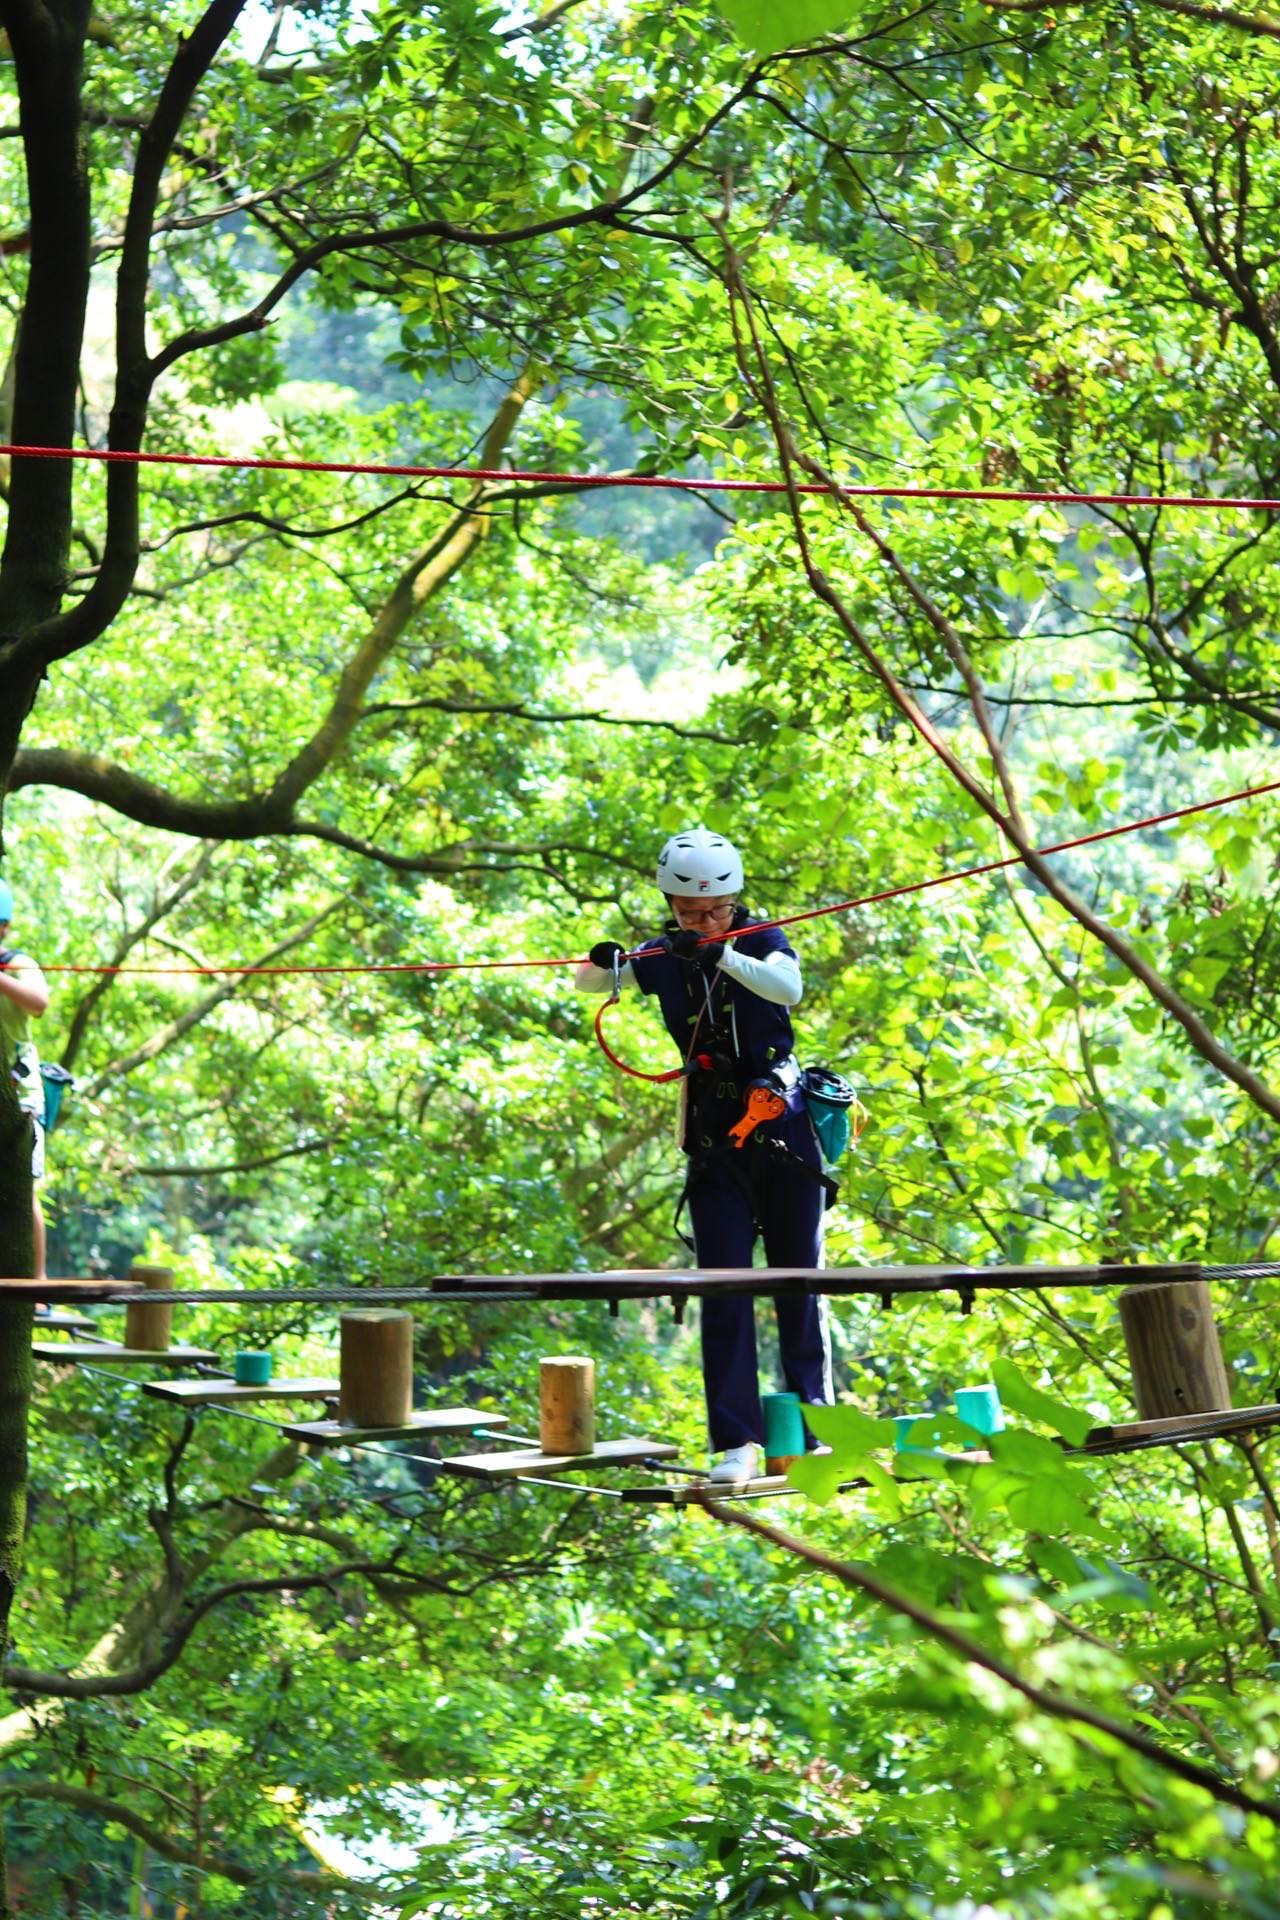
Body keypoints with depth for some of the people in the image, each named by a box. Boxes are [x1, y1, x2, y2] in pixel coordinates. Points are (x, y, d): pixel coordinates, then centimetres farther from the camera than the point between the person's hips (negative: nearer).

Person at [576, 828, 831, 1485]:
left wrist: (720, 955, -41)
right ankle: (737, 1441, -3)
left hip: (783, 1127, -2)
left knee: (799, 1283, 5)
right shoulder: (662, 958, 2)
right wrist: (602, 964, -21)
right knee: (723, 1289, -5)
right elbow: (584, 983, 3)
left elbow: (789, 988, -26)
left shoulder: (761, 940, -6)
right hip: (714, 1138, 2)